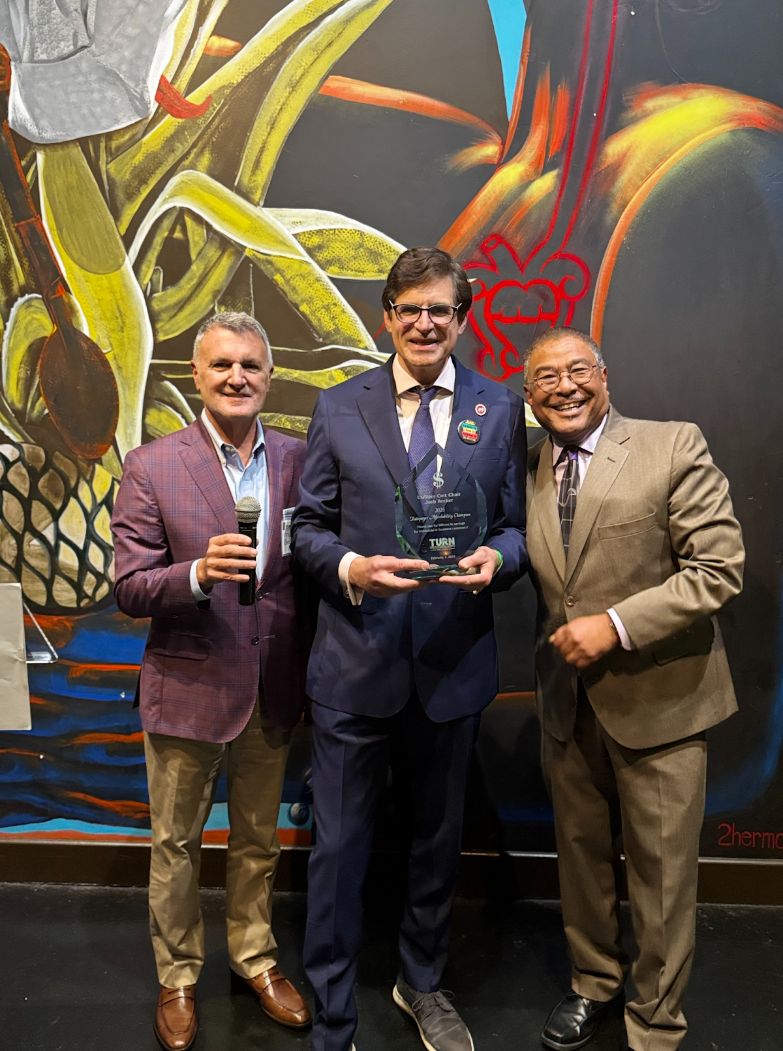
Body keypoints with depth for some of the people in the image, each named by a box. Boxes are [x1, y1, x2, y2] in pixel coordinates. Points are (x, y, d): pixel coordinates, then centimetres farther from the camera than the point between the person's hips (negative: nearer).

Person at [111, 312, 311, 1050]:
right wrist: (198, 573, -30)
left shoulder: (298, 461, -2)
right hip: (187, 689, -2)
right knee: (175, 845, 17)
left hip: (273, 691, 3)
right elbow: (130, 591, -11)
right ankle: (177, 977, 41)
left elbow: (311, 570, 3)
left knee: (257, 840, 21)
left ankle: (254, 958, 45)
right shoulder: (150, 469, -10)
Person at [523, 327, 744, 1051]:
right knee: (582, 859, 20)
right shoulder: (529, 469, 5)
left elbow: (720, 566, -15)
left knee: (663, 876, 10)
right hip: (566, 703, 4)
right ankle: (594, 986, 44)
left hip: (658, 700, -4)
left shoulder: (675, 447, -10)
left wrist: (616, 624, -20)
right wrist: (550, 653, 3)